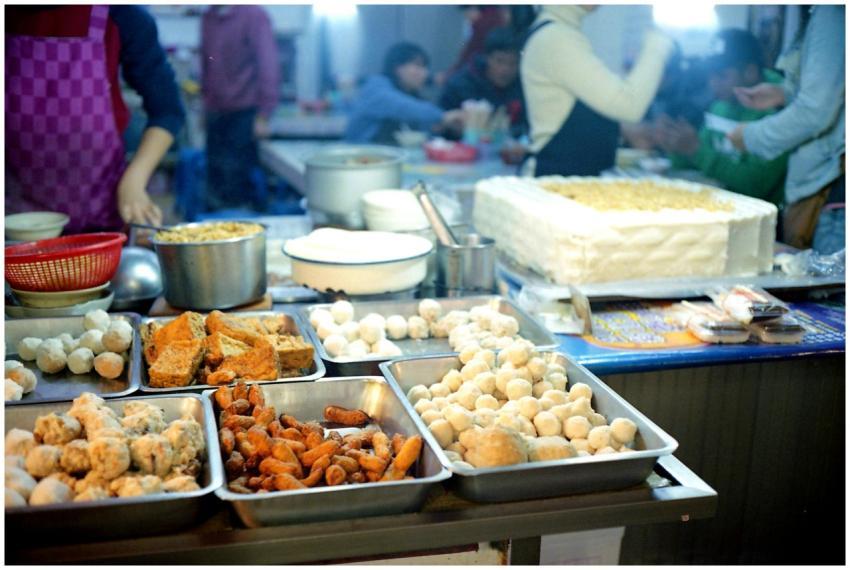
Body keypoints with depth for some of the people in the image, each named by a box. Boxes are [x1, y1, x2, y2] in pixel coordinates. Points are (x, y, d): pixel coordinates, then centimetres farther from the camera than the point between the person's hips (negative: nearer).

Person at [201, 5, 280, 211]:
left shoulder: (253, 15, -7)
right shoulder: (209, 17, 11)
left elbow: (268, 65, -10)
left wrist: (263, 115, -13)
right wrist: (206, 99, 14)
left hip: (244, 111, -5)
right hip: (216, 112, 5)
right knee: (215, 172, 6)